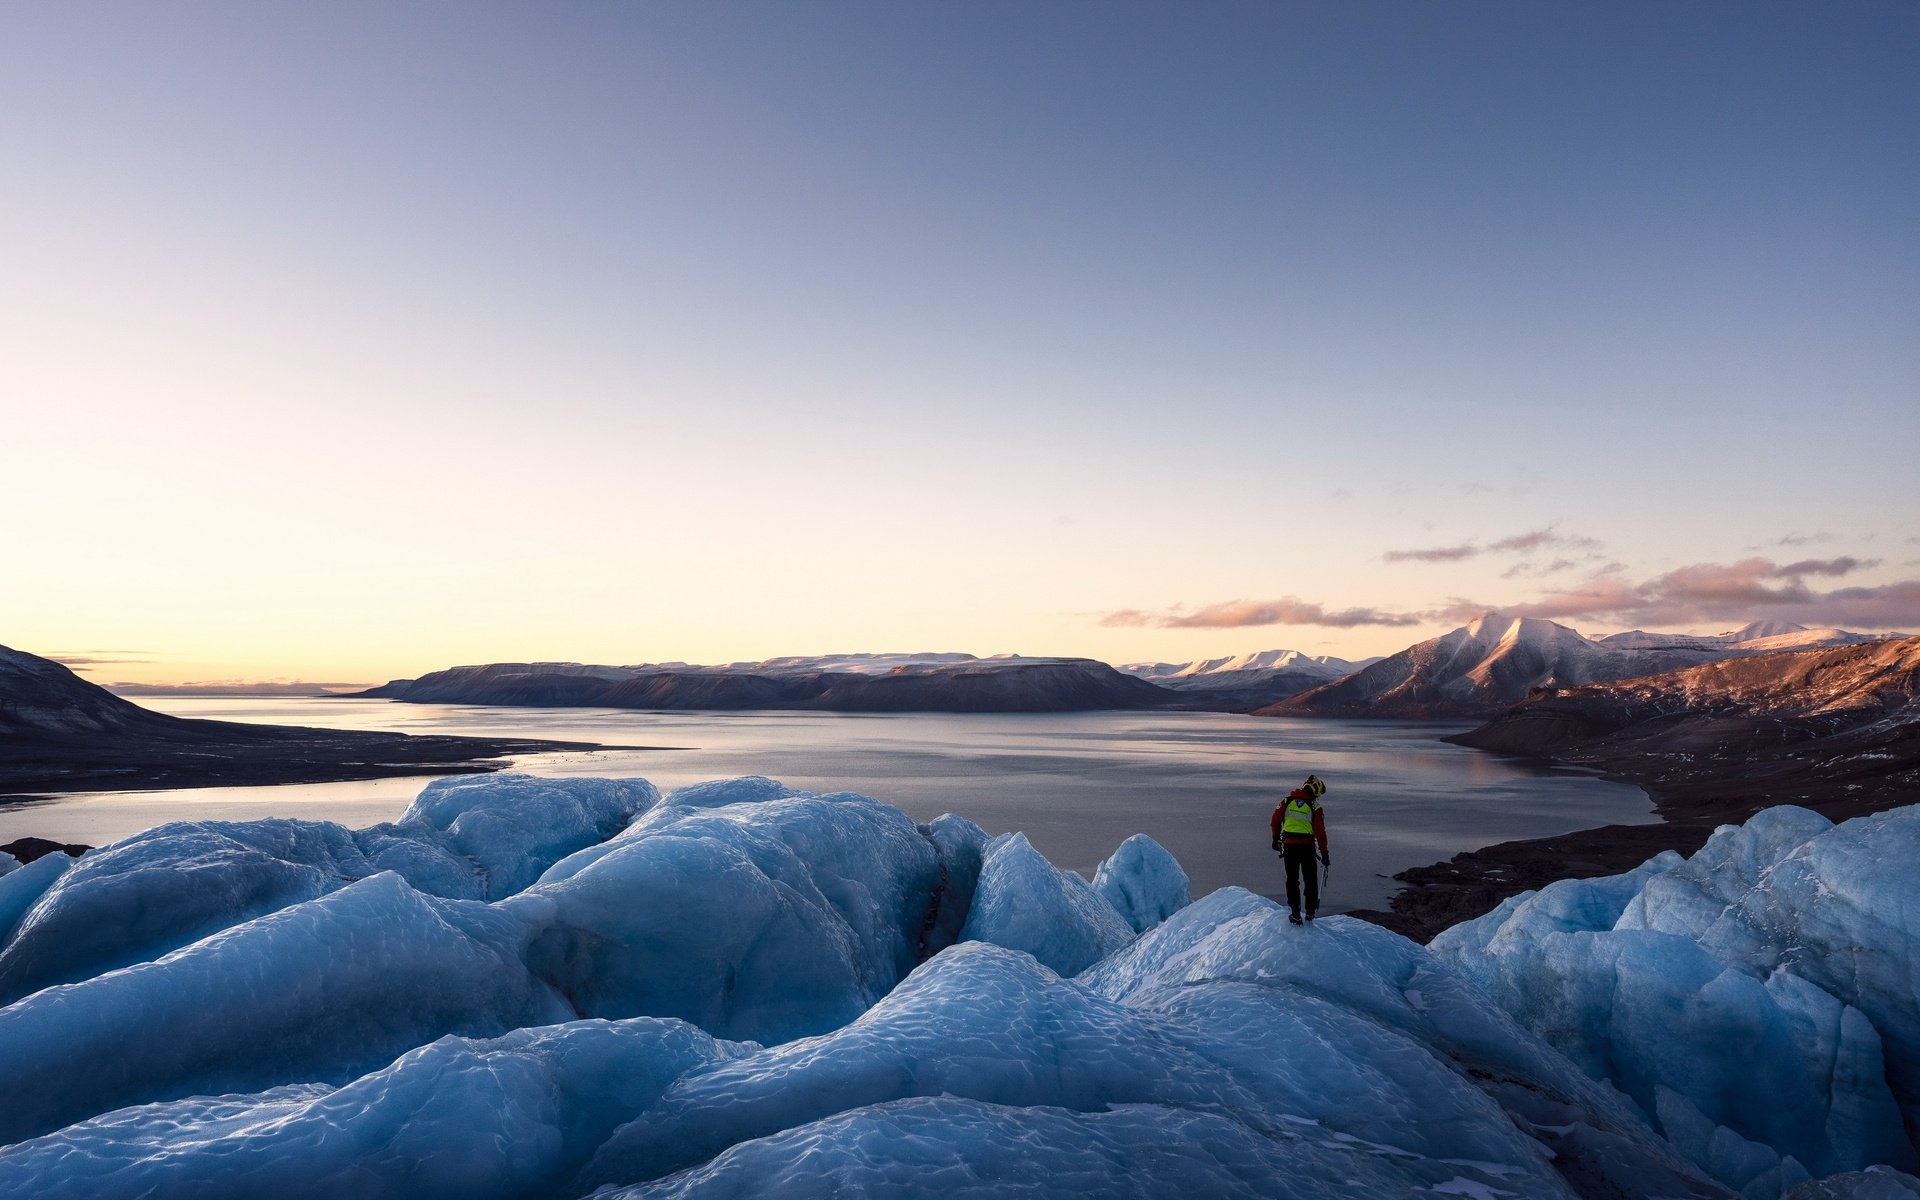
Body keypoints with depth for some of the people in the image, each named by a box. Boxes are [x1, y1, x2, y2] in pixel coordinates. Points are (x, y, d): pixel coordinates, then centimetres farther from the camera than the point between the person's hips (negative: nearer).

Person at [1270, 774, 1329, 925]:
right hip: (1307, 846, -2)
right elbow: (1320, 832, -6)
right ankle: (1310, 910, 20)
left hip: (1289, 844, 2)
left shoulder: (1288, 800, 4)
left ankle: (1296, 913, 8)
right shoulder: (1315, 807, -5)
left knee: (1292, 879, 9)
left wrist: (1276, 839, 19)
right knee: (1311, 878, 16)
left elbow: (1275, 819, 7)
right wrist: (1324, 854, 1)